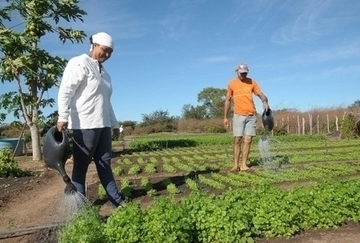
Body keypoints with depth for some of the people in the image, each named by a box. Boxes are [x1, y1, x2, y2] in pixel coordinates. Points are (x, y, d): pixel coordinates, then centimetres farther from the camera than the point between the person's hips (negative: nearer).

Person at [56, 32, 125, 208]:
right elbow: (65, 91, -13)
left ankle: (116, 200, 17)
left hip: (103, 125, 8)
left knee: (104, 163, 11)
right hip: (84, 125, -8)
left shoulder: (103, 72, 21)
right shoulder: (80, 63, -4)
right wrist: (63, 117, -25)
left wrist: (114, 123, 25)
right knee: (81, 165, 1)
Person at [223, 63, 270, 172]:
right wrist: (225, 117, 6)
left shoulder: (252, 82, 5)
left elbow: (261, 94, 0)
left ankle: (243, 164, 5)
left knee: (248, 140, -1)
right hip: (238, 116, -1)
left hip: (251, 116, 1)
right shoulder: (231, 84, 5)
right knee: (237, 140, -3)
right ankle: (236, 164, 3)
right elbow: (228, 100, 9)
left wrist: (265, 102, -24)